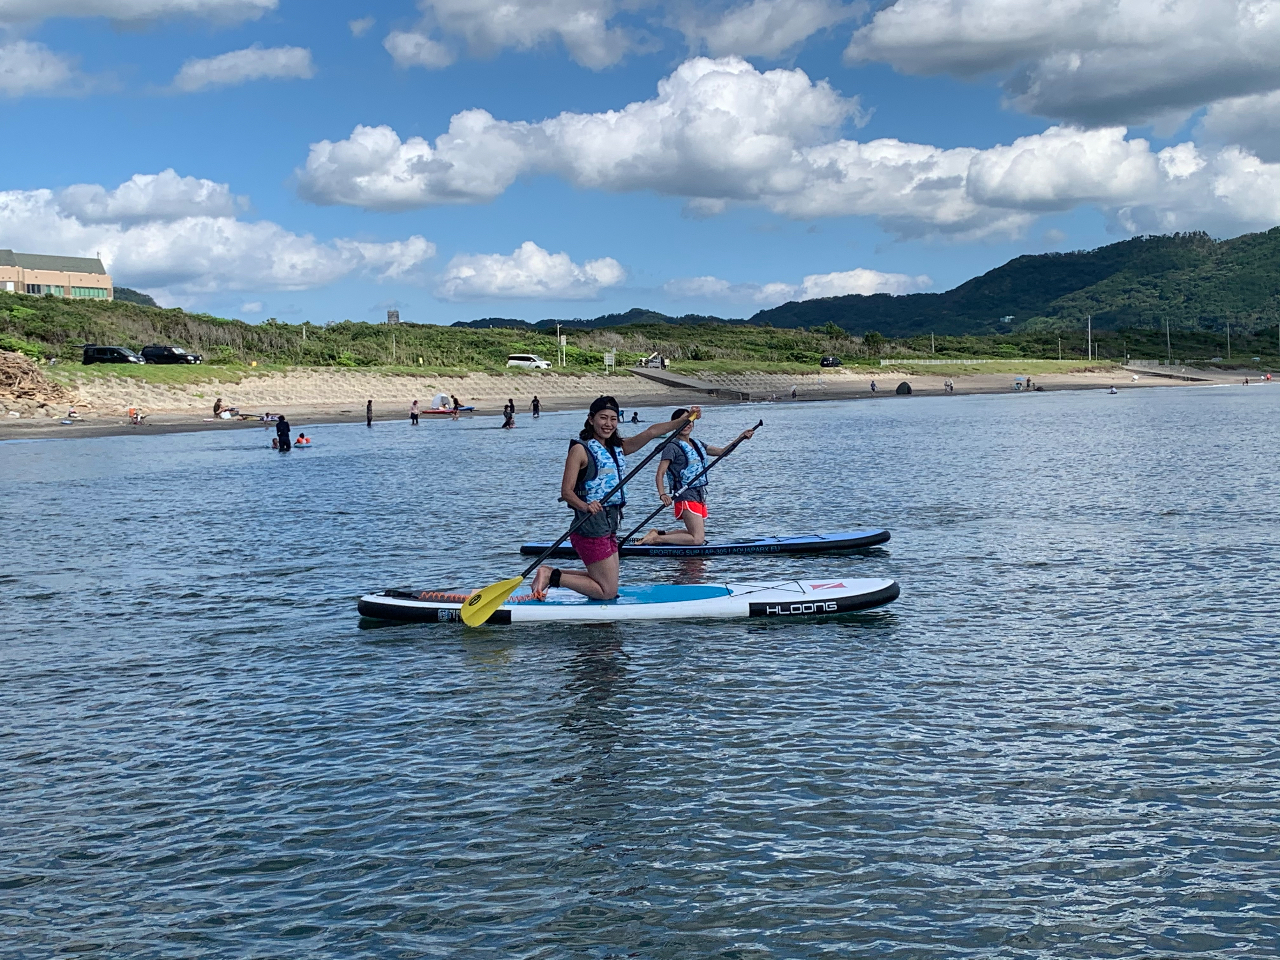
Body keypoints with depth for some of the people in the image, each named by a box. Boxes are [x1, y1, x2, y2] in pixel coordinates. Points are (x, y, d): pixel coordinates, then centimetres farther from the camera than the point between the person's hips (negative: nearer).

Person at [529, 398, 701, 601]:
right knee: (608, 592, -6)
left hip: (610, 524, 9)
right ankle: (552, 576, 2)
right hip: (591, 525, -9)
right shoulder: (580, 449, -9)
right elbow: (566, 492, -14)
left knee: (608, 586, 16)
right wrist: (586, 506, -34)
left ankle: (550, 573, 19)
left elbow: (651, 432, 3)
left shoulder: (618, 447, 13)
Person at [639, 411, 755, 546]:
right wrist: (663, 495, -31)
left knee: (699, 536, 14)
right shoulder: (672, 446, -9)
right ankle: (656, 539, -11)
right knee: (698, 539, -17)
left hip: (700, 495, 9)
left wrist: (740, 438, 8)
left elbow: (722, 451, 20)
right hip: (686, 496, -9)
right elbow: (660, 474, -15)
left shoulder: (696, 444, 16)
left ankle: (659, 534, 18)